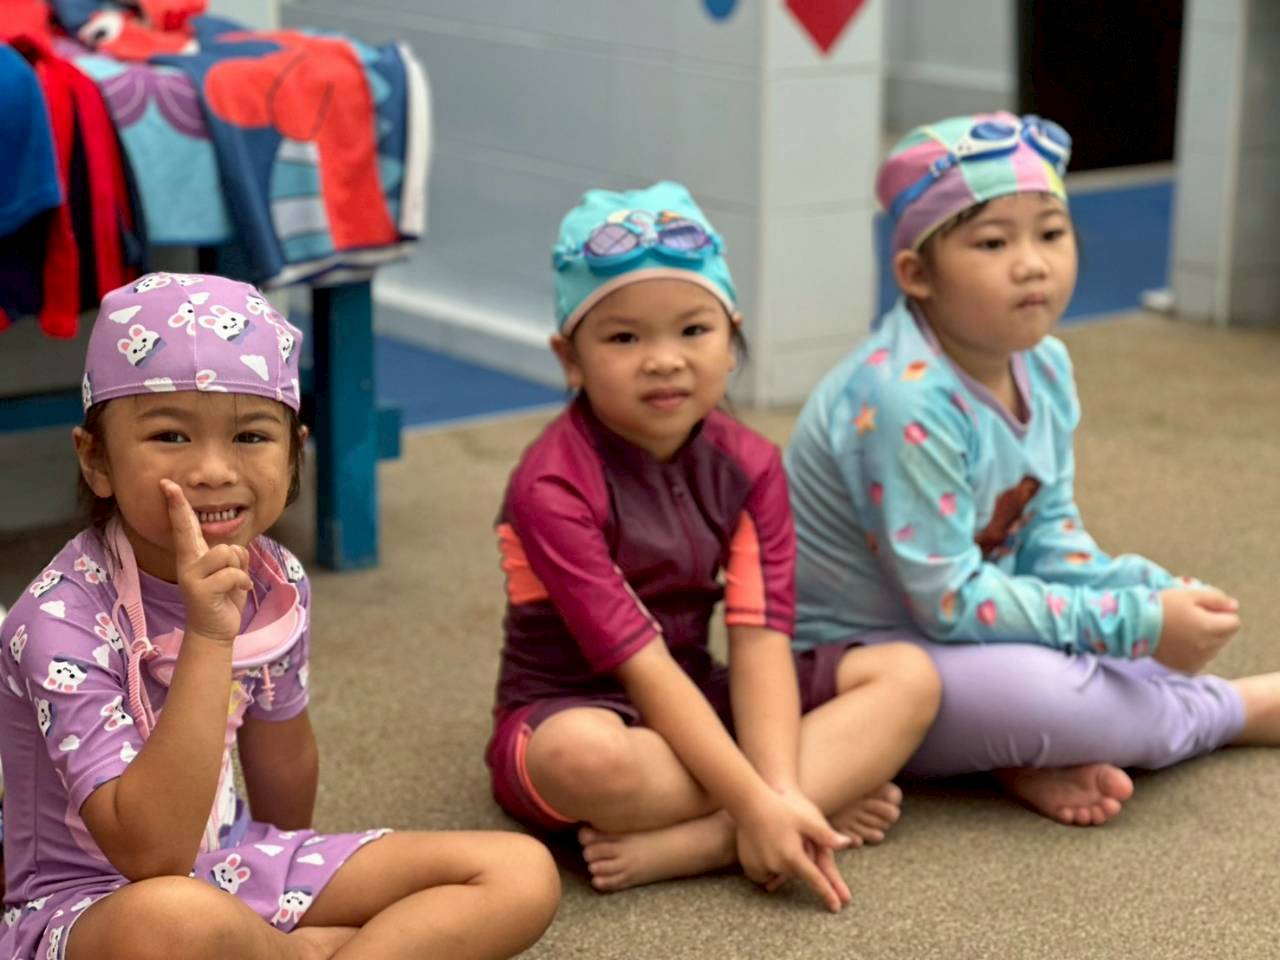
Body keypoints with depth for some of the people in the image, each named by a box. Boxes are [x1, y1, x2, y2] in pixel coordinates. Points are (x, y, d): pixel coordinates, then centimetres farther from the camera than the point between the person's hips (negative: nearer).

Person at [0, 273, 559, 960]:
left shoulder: (274, 583, -5)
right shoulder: (61, 621, -24)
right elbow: (152, 854, -33)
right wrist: (208, 637, -37)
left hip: (236, 863, 6)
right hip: (88, 905, -6)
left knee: (524, 876, -3)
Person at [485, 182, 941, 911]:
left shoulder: (748, 465, -3)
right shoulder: (554, 486, -20)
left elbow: (761, 637, -13)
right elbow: (639, 662, -24)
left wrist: (779, 794, -28)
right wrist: (759, 802, -28)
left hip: (697, 703, 6)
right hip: (576, 710, -6)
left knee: (910, 675, -9)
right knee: (588, 759, -42)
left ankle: (687, 845, -25)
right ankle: (830, 793, -18)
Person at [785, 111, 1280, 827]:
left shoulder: (1044, 366, -3)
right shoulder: (905, 401, -30)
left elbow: (1051, 534, 5)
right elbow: (950, 602, -29)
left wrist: (1152, 596, -14)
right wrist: (1134, 624, -26)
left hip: (965, 626, 9)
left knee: (1177, 626, 9)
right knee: (1036, 690, -32)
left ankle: (1040, 758, -11)